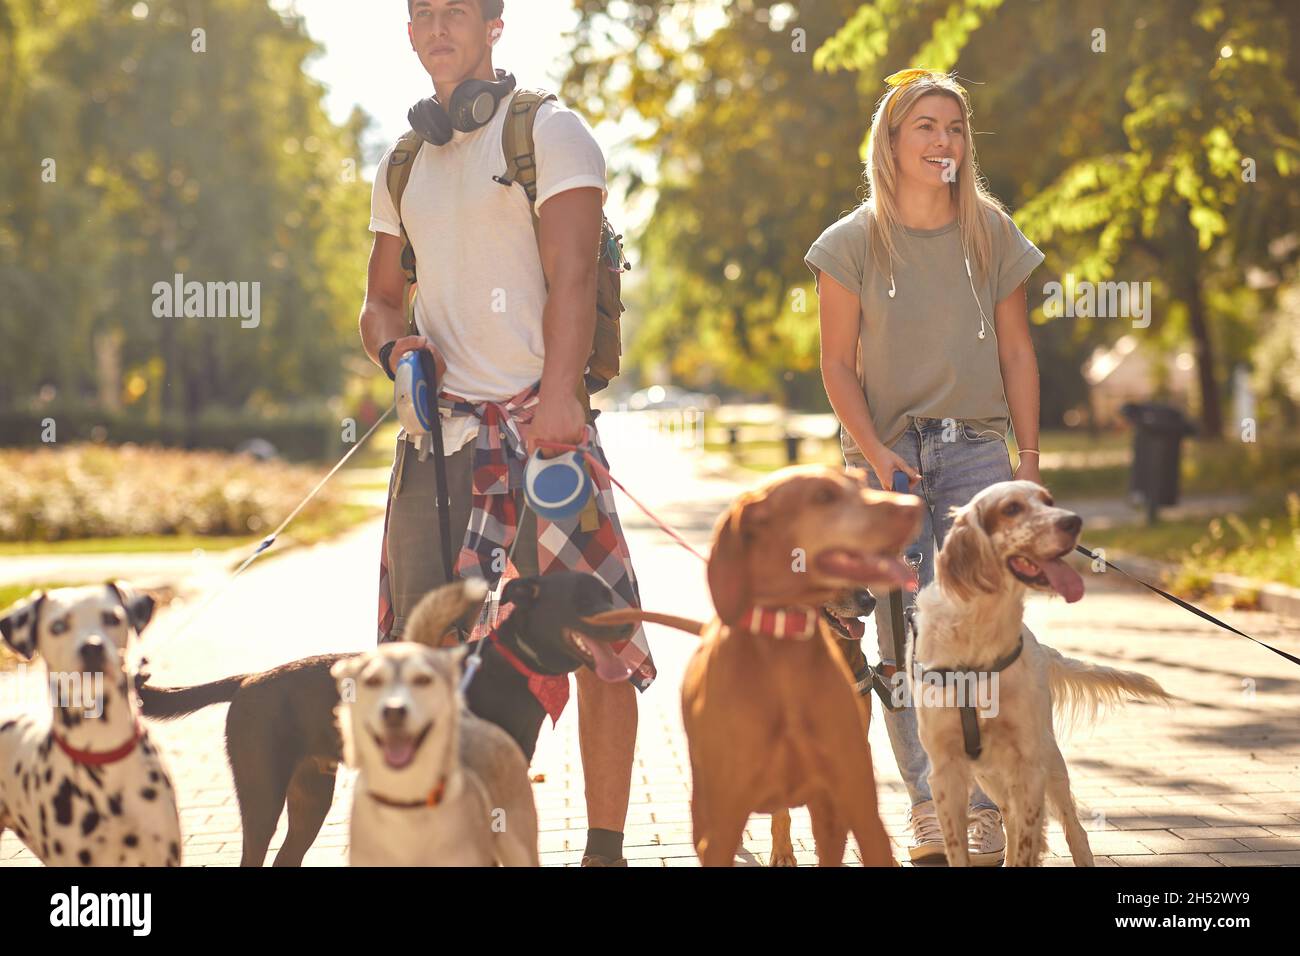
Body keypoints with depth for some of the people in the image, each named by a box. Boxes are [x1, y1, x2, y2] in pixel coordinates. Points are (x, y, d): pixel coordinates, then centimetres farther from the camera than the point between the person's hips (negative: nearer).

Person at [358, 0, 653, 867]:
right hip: (440, 429, 5)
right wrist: (395, 345, 0)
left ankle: (606, 847, 2)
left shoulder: (549, 133, 1)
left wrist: (559, 394, -25)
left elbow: (571, 276, -11)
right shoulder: (402, 165, 18)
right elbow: (381, 299, 24)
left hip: (539, 421, -5)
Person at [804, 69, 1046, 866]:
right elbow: (838, 363, 3)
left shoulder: (992, 234, 6)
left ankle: (988, 810, -8)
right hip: (885, 454, 0)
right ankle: (929, 807, 5)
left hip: (975, 450, 1)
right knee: (903, 641, -3)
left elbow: (1016, 353, 10)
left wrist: (1030, 461, 5)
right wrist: (873, 451, -11)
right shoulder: (855, 241, 2)